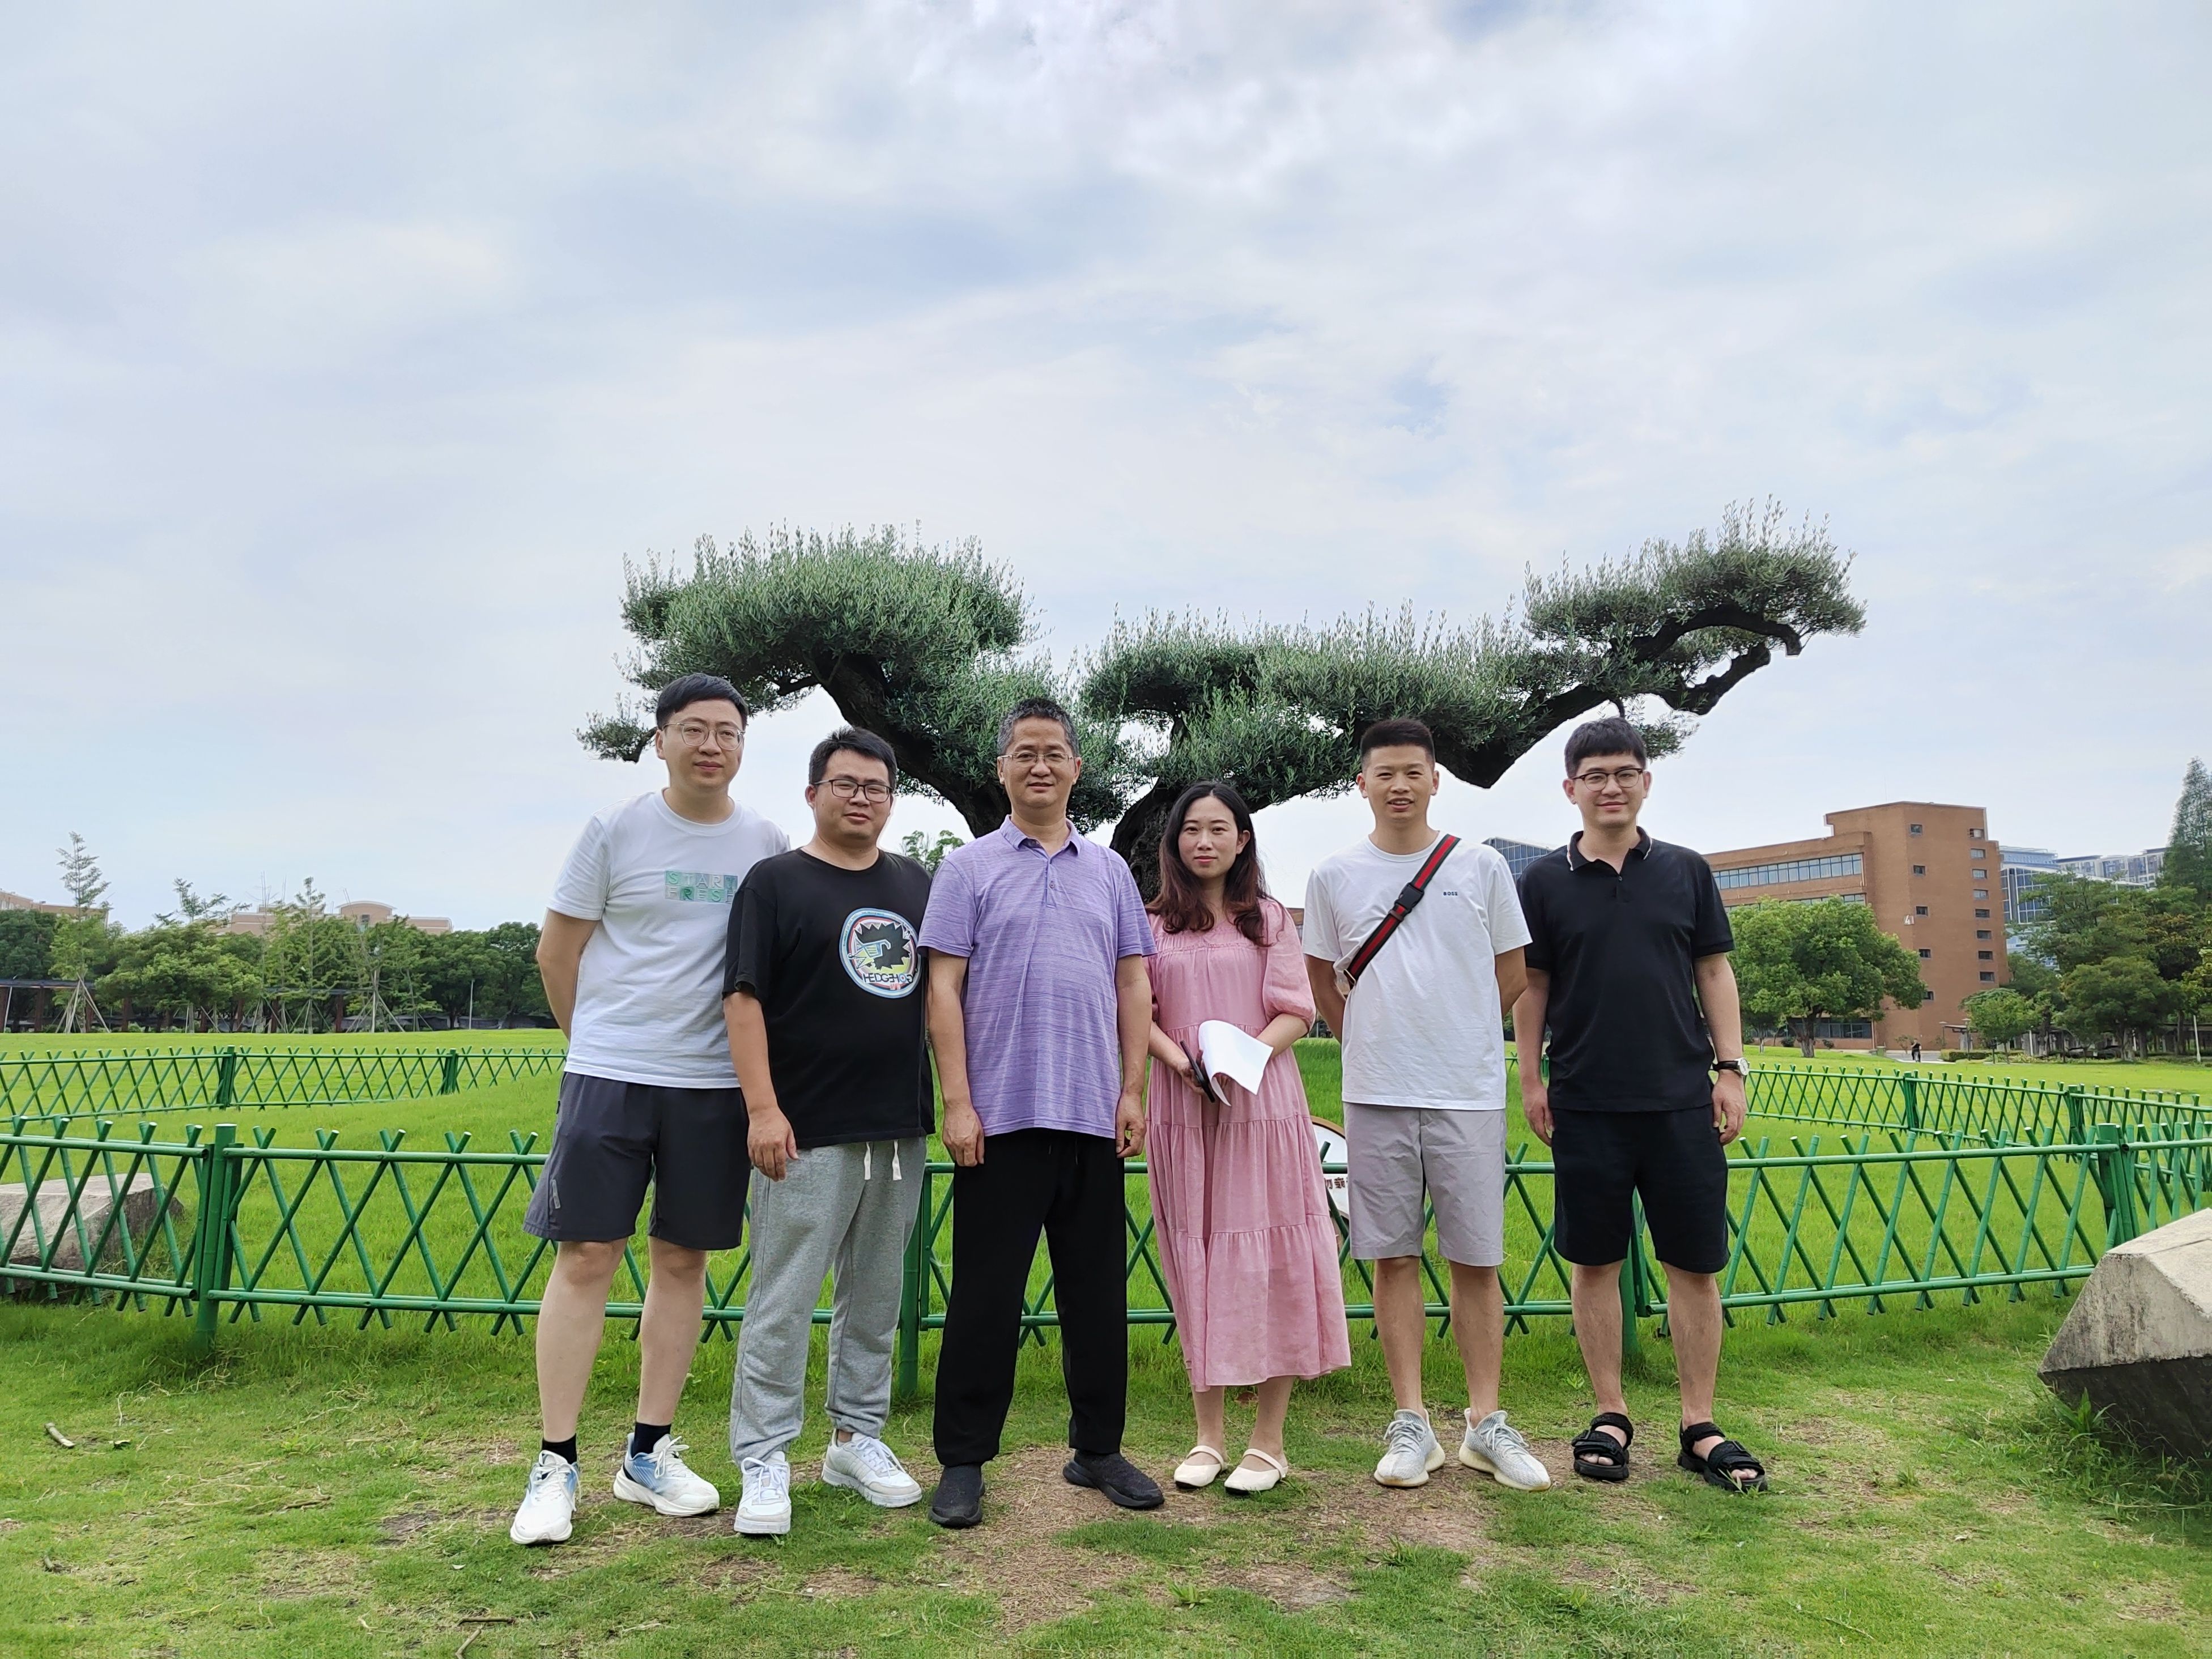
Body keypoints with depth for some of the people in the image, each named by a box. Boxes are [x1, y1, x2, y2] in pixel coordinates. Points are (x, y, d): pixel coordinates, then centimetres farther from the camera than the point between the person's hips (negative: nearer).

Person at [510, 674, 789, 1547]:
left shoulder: (768, 844, 5)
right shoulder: (615, 830, -3)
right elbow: (557, 951, 4)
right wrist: (597, 1042, 9)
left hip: (714, 1083, 3)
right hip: (610, 1075, -2)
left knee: (682, 1261, 9)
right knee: (585, 1256, -1)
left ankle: (649, 1454, 23)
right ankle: (556, 1465, 12)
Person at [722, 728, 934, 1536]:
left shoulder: (916, 885, 13)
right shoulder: (774, 882, -2)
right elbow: (744, 998, -8)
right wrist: (763, 1108, -17)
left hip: (900, 1130, 5)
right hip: (807, 1133, -5)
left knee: (875, 1297, 14)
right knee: (784, 1302, -1)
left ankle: (857, 1437, 27)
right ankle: (763, 1460, 10)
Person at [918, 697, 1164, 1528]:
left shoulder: (1109, 870, 12)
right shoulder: (968, 868, 2)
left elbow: (1133, 986, 11)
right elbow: (944, 990, -2)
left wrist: (1133, 1093, 4)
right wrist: (957, 1103, -9)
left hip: (1093, 1116, 3)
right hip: (1000, 1115, -3)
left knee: (1097, 1290, 11)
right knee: (985, 1293, 3)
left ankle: (1098, 1448, 25)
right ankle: (962, 1460, 16)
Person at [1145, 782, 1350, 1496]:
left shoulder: (1270, 919, 7)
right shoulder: (1152, 924, 8)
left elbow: (1296, 1012, 1)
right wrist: (1182, 1062, -14)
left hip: (1263, 1103, -1)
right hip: (1181, 1107, 1)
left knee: (1269, 1260, -1)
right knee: (1195, 1258, 5)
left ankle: (1269, 1439, 9)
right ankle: (1209, 1434, 16)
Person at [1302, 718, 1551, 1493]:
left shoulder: (1482, 867, 3)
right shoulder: (1334, 876, 5)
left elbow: (1511, 972, 10)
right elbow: (1321, 983, 13)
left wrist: (1457, 1037, 9)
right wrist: (1373, 1039, 8)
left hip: (1469, 1092, 0)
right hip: (1376, 1094, 1)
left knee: (1477, 1259, 5)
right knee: (1394, 1258, 6)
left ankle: (1485, 1424, 17)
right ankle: (1411, 1424, 16)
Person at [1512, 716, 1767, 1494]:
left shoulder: (1686, 871, 7)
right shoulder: (1544, 881, 3)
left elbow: (1714, 971, 9)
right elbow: (1531, 986, 6)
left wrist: (1730, 1067, 3)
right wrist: (1530, 1077, 1)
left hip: (1681, 1099, 1)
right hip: (1585, 1103, -1)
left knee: (1695, 1262, 5)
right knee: (1595, 1261, 6)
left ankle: (1700, 1426, 18)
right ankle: (1610, 1417, 19)